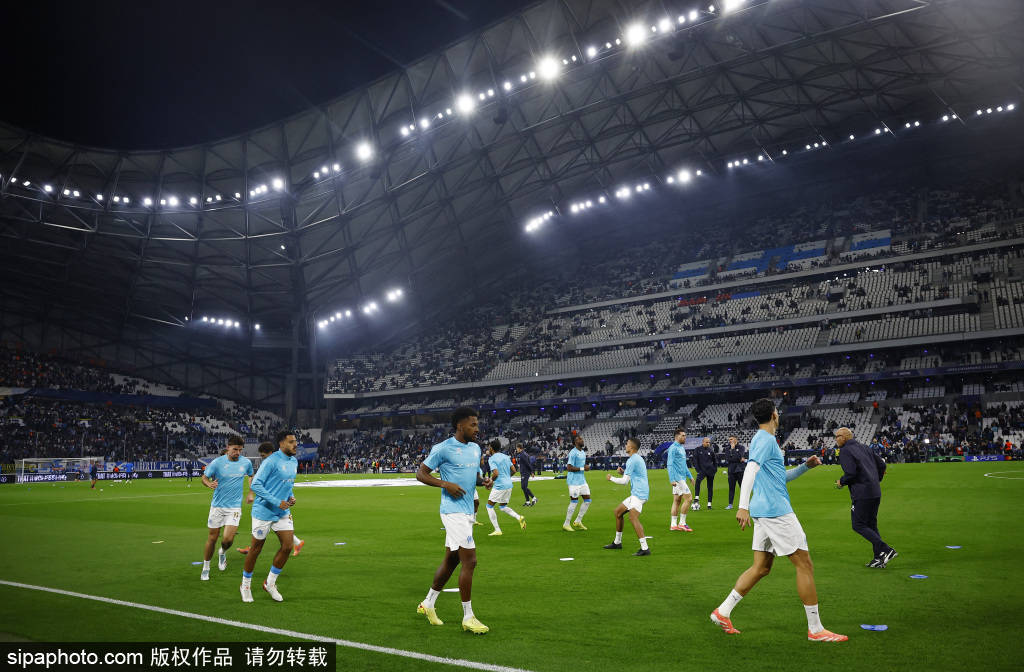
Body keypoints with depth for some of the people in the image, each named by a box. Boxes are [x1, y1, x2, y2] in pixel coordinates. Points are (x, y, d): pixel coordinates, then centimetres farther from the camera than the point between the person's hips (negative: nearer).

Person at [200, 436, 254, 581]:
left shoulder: (246, 462, -1)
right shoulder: (217, 463, -9)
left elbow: (251, 476, 20)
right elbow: (204, 477, 1)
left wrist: (250, 493, 13)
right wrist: (210, 484, -21)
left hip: (234, 507, 1)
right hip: (217, 506, -1)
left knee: (228, 540, -11)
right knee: (212, 538, 5)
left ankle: (222, 553, 25)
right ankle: (206, 568, 26)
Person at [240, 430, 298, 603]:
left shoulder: (294, 461, 7)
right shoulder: (271, 461, -18)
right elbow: (255, 485, -20)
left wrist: (291, 496, 3)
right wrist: (277, 502, -22)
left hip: (283, 513, 7)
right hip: (264, 512, -7)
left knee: (288, 546, 0)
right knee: (256, 548, 5)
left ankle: (270, 583, 18)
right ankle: (246, 585, 25)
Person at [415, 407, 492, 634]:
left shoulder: (475, 448, 13)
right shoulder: (443, 448, -10)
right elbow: (421, 473, -5)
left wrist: (483, 480, 3)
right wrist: (446, 484, -18)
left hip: (467, 512, 8)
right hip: (453, 511, -8)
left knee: (451, 560, 16)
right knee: (469, 561, -11)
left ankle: (428, 603, 33)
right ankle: (468, 617, 0)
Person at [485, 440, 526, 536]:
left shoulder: (492, 459, -11)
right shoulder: (506, 457, 11)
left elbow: (496, 473, -21)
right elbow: (513, 470, 11)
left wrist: (490, 480, -3)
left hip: (499, 486, -8)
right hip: (509, 485, 8)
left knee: (489, 506, 8)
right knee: (503, 507, 24)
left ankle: (497, 530, 2)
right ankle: (520, 518, 2)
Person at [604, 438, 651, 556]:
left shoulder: (632, 460, -14)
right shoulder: (638, 458, 18)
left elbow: (624, 481, -15)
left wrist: (611, 478, 1)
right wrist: (623, 472, 14)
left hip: (639, 493, -11)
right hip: (636, 493, 11)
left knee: (633, 517, -23)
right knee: (618, 511, 17)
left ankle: (644, 548, -28)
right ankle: (617, 543, 28)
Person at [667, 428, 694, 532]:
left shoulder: (681, 448, 17)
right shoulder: (673, 448, -12)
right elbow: (670, 464, -17)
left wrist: (690, 476, 24)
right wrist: (672, 479, -22)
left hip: (682, 478, 9)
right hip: (677, 478, -9)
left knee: (677, 501, 9)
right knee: (688, 498, -10)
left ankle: (674, 525, 12)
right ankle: (682, 523, -3)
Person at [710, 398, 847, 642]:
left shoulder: (764, 439, 20)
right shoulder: (766, 439, -10)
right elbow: (751, 469, -23)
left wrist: (805, 466, 18)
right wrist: (743, 506, -32)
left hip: (765, 512, 10)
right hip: (776, 511, -10)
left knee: (761, 567, 11)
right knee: (804, 564, -2)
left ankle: (723, 612, 10)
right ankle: (815, 629, 5)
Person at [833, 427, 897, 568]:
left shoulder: (845, 451, -9)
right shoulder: (864, 447, 17)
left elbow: (851, 473, -20)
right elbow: (882, 464, 17)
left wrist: (841, 482, -2)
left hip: (862, 494, -9)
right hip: (875, 493, 9)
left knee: (858, 525, -3)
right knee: (871, 525, 15)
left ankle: (886, 550, -13)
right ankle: (879, 558, 13)